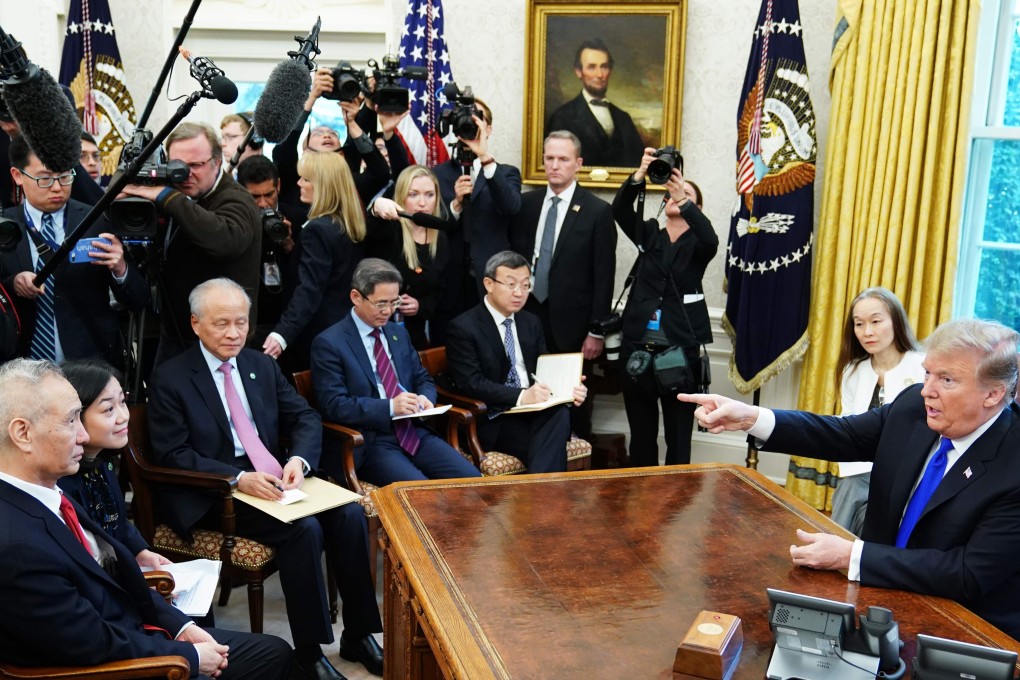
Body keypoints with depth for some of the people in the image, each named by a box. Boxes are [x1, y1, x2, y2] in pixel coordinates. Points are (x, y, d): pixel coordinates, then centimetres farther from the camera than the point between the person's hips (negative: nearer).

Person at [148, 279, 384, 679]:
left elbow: (305, 418, 9)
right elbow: (172, 454, -11)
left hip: (275, 480, 6)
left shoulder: (262, 365, 13)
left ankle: (358, 635, -4)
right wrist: (238, 478, -24)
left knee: (350, 515, -18)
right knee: (303, 530, -28)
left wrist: (299, 459, -14)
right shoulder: (170, 379, -4)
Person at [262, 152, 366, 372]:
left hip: (317, 332, -9)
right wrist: (292, 245, 12)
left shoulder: (318, 229, -21)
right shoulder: (352, 223, 6)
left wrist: (282, 334, -36)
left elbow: (309, 291, -28)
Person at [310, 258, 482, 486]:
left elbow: (423, 379, 24)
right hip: (369, 443, -6)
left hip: (414, 432, 6)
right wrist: (390, 407, -21)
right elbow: (334, 405, -11)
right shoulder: (329, 343, -4)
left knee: (471, 479, -14)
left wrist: (424, 398, -1)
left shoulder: (399, 333, 17)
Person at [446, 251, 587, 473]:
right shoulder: (463, 327, -5)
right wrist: (521, 396, -26)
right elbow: (470, 383, -14)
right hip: (493, 421, -6)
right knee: (552, 442, -33)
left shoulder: (531, 322, 16)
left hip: (536, 412, 6)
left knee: (559, 413, -31)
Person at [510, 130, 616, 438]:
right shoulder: (526, 204, 8)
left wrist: (597, 331, -7)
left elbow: (604, 277, -5)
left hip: (572, 323, -3)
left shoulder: (598, 211, -3)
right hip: (528, 317, 3)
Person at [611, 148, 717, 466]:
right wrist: (640, 174, -23)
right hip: (637, 347, 2)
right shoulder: (648, 234, 11)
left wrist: (684, 199, -32)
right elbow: (620, 209, -6)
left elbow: (711, 239, -20)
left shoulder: (697, 244, 4)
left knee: (679, 436, 3)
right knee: (641, 434, 10)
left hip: (681, 350, -2)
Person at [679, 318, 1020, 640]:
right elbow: (842, 435, -1)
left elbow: (970, 575, -26)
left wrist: (851, 556, -27)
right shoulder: (913, 406, -8)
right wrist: (750, 417, -17)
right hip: (883, 593, 6)